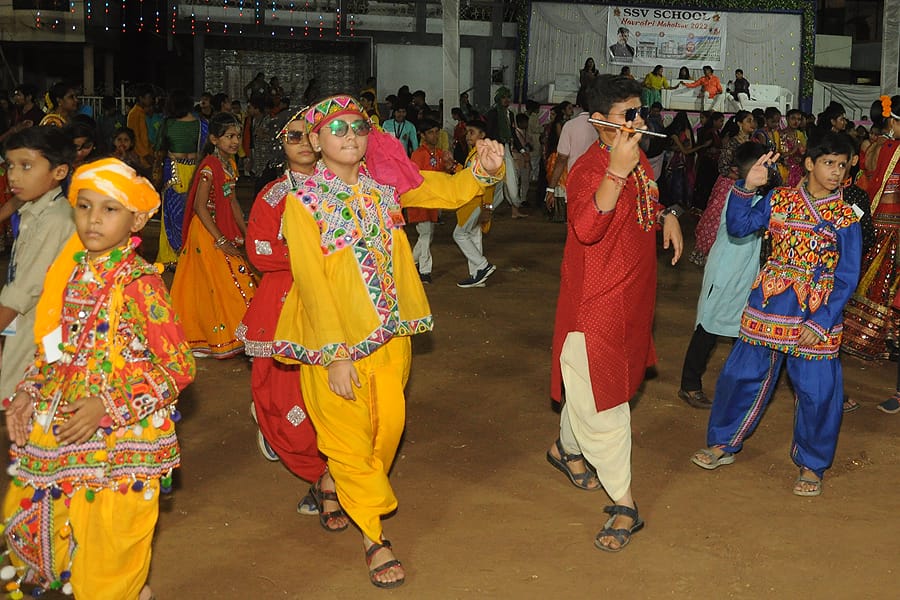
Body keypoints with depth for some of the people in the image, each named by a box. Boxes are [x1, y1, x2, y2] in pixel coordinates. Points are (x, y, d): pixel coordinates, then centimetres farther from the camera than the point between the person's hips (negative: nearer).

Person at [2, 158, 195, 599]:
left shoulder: (138, 282, -15)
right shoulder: (68, 271, 5)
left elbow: (178, 367, -16)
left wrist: (108, 406, -21)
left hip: (117, 444, -7)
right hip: (59, 438, 7)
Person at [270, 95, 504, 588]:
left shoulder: (386, 183, 1)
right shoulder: (304, 201, -11)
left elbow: (449, 191, 4)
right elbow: (311, 282, -14)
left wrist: (483, 171, -19)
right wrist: (335, 356, -18)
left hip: (390, 333, 5)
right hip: (334, 341, -4)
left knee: (388, 426, 15)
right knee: (350, 435, 6)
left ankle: (345, 491, 43)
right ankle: (373, 535, 23)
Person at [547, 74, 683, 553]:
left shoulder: (638, 160, 8)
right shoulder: (589, 168, -21)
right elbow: (587, 228, -37)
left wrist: (667, 216, 8)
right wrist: (617, 170, -44)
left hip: (633, 295, 9)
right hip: (597, 300, -9)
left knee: (595, 385, 23)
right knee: (600, 396, -2)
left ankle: (567, 448, 47)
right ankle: (623, 504, 4)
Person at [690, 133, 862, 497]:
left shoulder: (846, 217, -3)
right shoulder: (779, 200, 2)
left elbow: (847, 277, -4)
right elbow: (739, 226, -4)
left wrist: (822, 321, -13)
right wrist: (747, 187, -18)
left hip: (816, 316, -2)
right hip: (768, 307, 2)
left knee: (817, 392, -1)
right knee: (741, 374, 7)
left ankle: (811, 465, 20)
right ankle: (723, 444, 28)